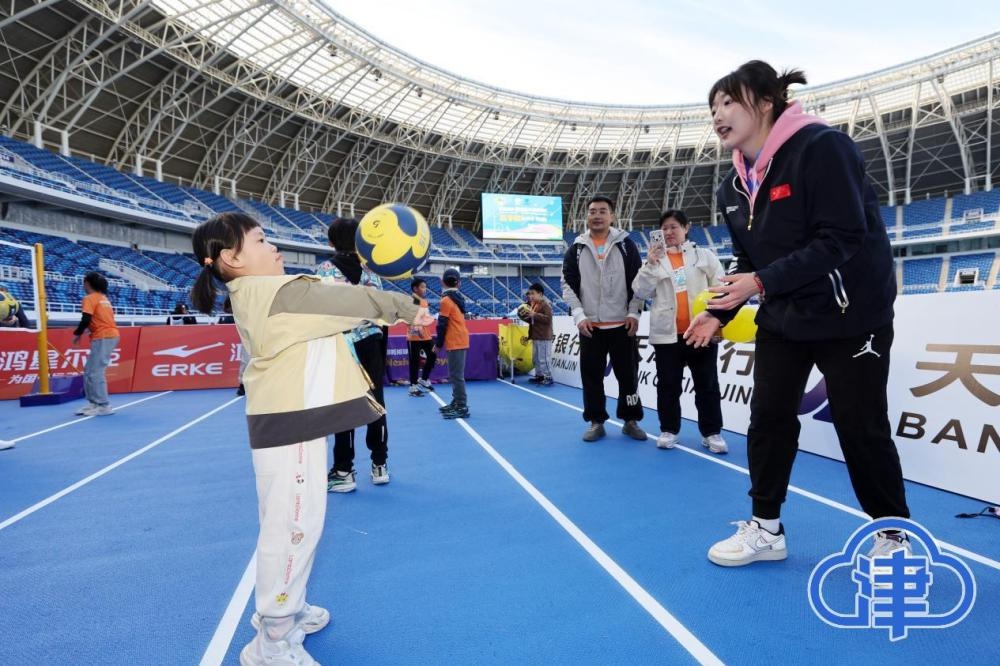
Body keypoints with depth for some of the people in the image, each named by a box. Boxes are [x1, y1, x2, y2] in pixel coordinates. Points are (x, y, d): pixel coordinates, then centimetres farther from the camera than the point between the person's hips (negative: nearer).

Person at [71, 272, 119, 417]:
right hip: (110, 335, 9)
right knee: (89, 371, 15)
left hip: (103, 338, -9)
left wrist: (77, 334, 2)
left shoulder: (90, 298, -5)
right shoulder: (104, 298, 21)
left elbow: (86, 319, -13)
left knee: (95, 372, -7)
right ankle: (94, 403, 17)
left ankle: (104, 406, -7)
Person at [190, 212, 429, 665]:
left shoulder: (258, 294, 14)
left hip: (294, 418, 11)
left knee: (296, 521, 21)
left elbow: (331, 301, 15)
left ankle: (284, 610, 39)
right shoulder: (279, 292, -16)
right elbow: (351, 302, -12)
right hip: (290, 423, -11)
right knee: (294, 525, -2)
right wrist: (407, 307, 0)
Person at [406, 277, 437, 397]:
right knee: (415, 361, -2)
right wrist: (416, 328, -35)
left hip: (426, 335, 8)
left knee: (432, 356, 10)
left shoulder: (424, 301, 14)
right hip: (415, 336, -8)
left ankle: (424, 379, 27)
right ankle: (413, 386, 8)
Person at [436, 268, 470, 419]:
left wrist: (438, 344, -2)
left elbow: (442, 324, -12)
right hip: (461, 340, 9)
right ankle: (456, 403, 24)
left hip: (454, 343, -9)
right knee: (455, 374, 16)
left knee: (456, 375, -8)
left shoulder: (446, 300, -12)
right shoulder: (458, 297, 11)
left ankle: (462, 408, -8)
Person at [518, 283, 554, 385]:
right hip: (535, 336, 9)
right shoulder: (532, 304, 12)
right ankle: (539, 375, 26)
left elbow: (548, 319, -24)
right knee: (535, 358, 15)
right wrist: (523, 315, 2)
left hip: (544, 337, -9)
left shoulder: (545, 304, -12)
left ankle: (548, 377, 2)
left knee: (543, 359, -6)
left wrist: (534, 315, -24)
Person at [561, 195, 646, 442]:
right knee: (591, 375, 5)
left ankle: (631, 421, 19)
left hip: (623, 324, -1)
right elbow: (568, 285, 4)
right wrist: (579, 315, -7)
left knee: (628, 373, 5)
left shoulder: (626, 244, 3)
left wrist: (634, 312, -5)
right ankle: (596, 422, 17)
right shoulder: (576, 248, 6)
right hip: (589, 325, 1)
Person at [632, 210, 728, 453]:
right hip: (667, 333, 1)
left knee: (707, 384, 4)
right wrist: (650, 264, -12)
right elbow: (641, 291, 0)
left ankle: (712, 432, 14)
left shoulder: (704, 256, 7)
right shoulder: (654, 259, 10)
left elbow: (721, 287, 3)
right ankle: (668, 430, 17)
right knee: (668, 384, 6)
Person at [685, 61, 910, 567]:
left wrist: (762, 283, -29)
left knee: (862, 429, 3)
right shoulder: (733, 186, 4)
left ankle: (893, 536, 26)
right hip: (782, 320, 7)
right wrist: (719, 314, -2)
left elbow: (841, 240, -25)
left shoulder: (822, 148, -18)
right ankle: (765, 528, 21)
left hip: (849, 316, -6)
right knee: (768, 420, 6)